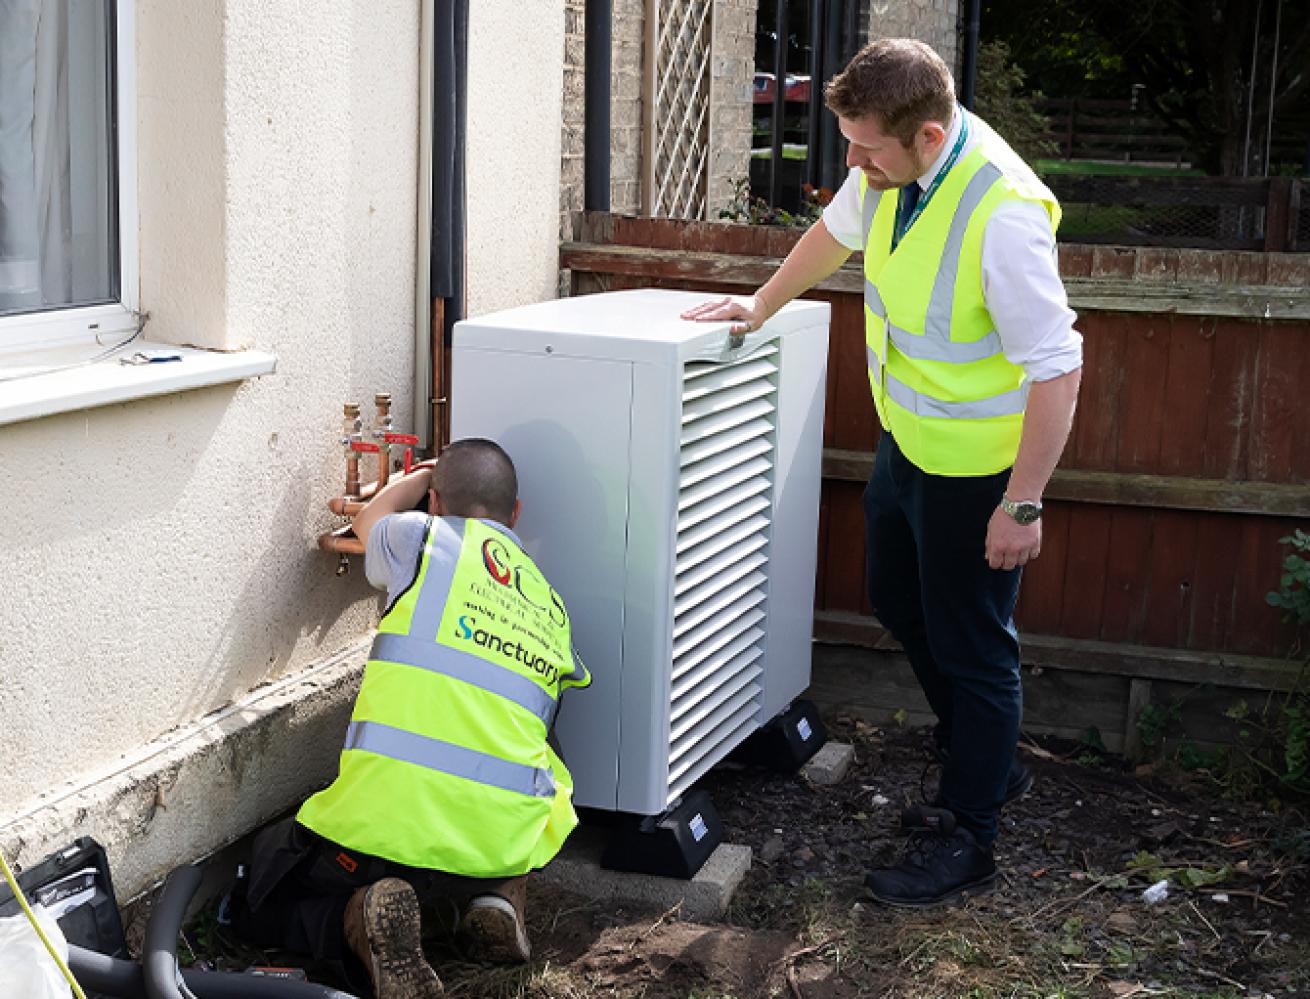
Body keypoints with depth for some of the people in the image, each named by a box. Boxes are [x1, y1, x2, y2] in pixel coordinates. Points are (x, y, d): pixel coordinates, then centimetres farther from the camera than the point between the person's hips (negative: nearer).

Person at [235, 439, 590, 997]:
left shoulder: (428, 537, 4)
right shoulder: (552, 609, 17)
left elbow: (369, 521, 29)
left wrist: (426, 474, 48)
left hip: (383, 825, -4)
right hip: (502, 842, 4)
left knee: (263, 905, 23)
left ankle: (361, 917, -9)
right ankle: (502, 896, 11)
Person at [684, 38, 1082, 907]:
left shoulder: (1003, 211, -32)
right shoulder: (892, 166, -7)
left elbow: (1058, 366, -28)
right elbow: (837, 232, 16)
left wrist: (1023, 505, -25)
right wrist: (761, 307, 24)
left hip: (977, 459, -9)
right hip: (908, 435, 9)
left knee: (971, 644, 3)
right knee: (901, 604, 22)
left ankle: (967, 841, 19)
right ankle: (990, 762, 42)